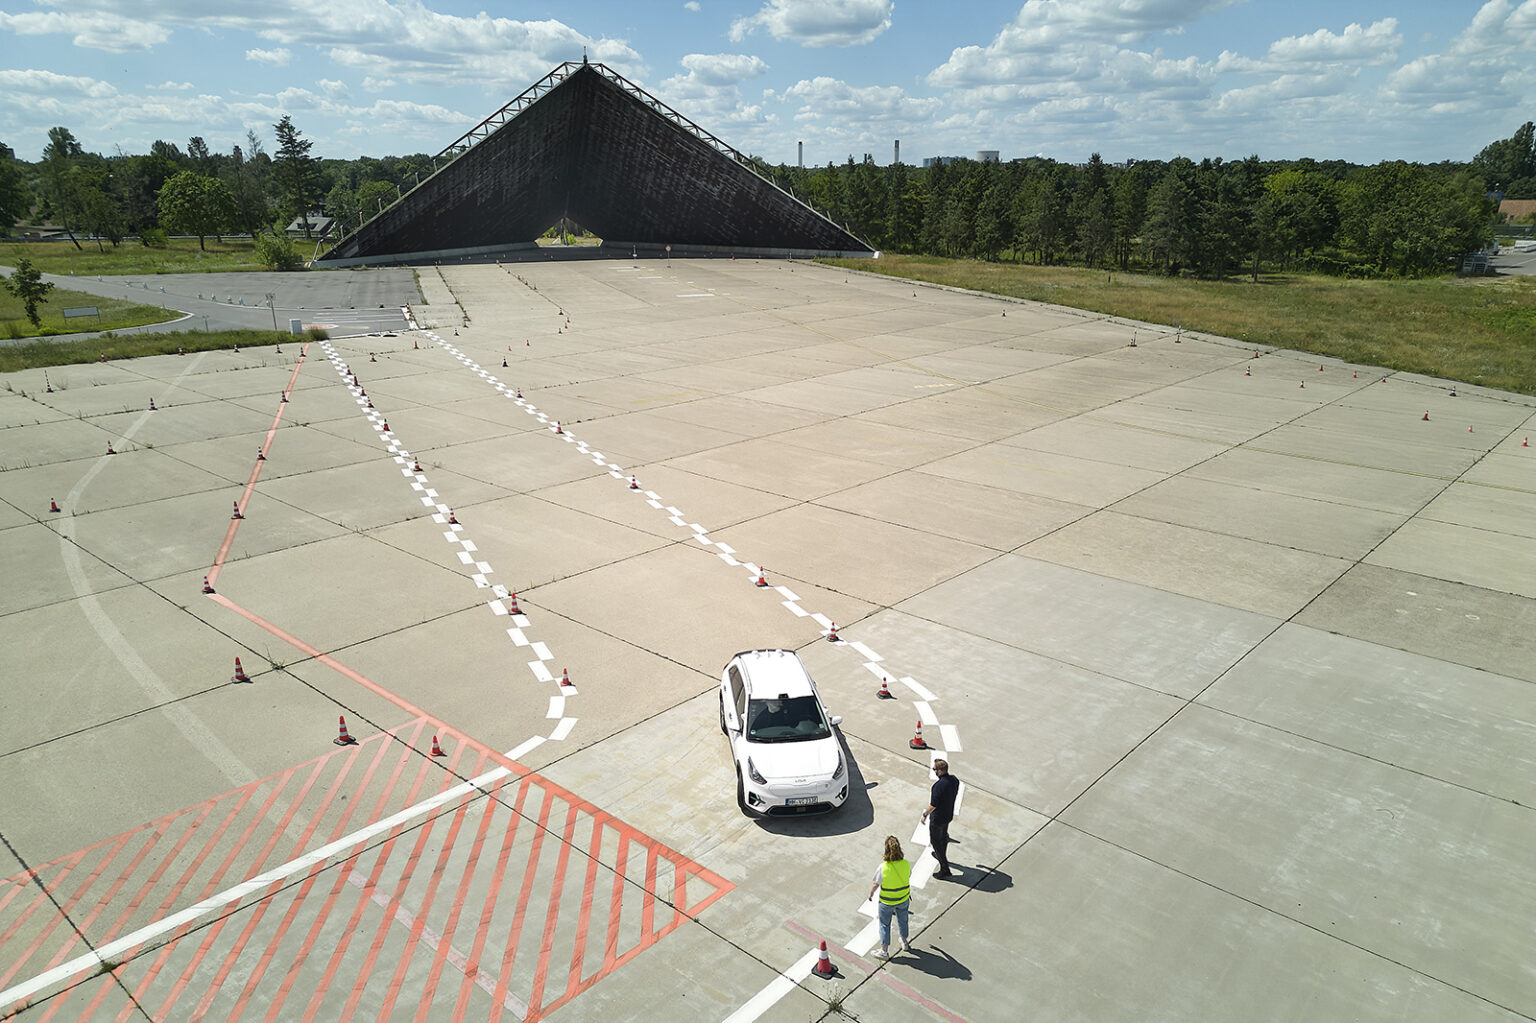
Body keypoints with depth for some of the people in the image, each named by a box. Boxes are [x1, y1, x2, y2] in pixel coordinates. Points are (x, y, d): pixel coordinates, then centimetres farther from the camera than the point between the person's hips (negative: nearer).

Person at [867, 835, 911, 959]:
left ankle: (884, 951, 31)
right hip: (903, 899, 3)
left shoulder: (883, 867, -31)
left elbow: (875, 885, -18)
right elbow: (908, 878, -1)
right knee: (902, 921, 28)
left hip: (886, 901, -3)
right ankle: (904, 943, 49)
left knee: (885, 925, 18)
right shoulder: (906, 864, -20)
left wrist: (871, 894, 4)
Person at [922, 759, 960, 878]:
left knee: (935, 841, 8)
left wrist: (925, 815, -10)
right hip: (949, 814, 8)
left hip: (937, 818, -8)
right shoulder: (954, 779, -10)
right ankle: (941, 856, 54)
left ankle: (945, 869, 12)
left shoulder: (939, 785, -34)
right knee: (944, 836, 30)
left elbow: (933, 805, -26)